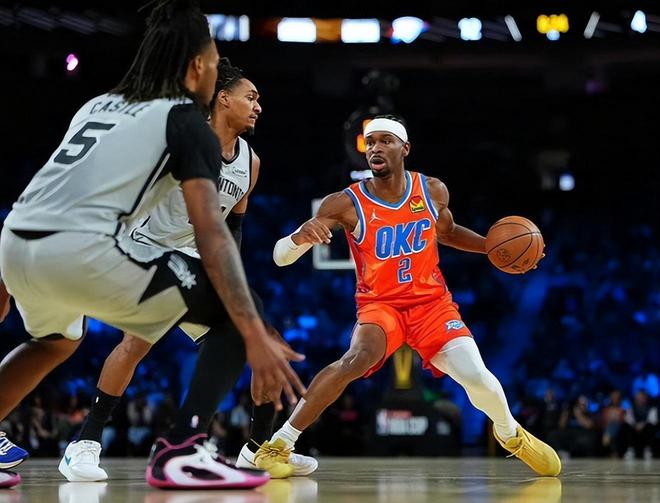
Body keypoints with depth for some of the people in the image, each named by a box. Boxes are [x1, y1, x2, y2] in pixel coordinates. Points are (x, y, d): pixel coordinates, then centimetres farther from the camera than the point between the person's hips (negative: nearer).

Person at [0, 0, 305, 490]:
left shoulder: (98, 104, 27)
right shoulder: (188, 121, 6)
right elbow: (211, 234, -6)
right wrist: (257, 337, -11)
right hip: (80, 250, -8)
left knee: (55, 340, 39)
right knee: (234, 311, 4)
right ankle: (181, 452, -8)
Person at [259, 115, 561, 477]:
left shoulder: (433, 191, -5)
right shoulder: (346, 204, -16)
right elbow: (280, 257, -17)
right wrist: (300, 236, -40)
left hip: (432, 303, 3)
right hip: (379, 305, -3)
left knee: (477, 377, -14)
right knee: (358, 358, -34)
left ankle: (511, 434, 22)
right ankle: (279, 443, -25)